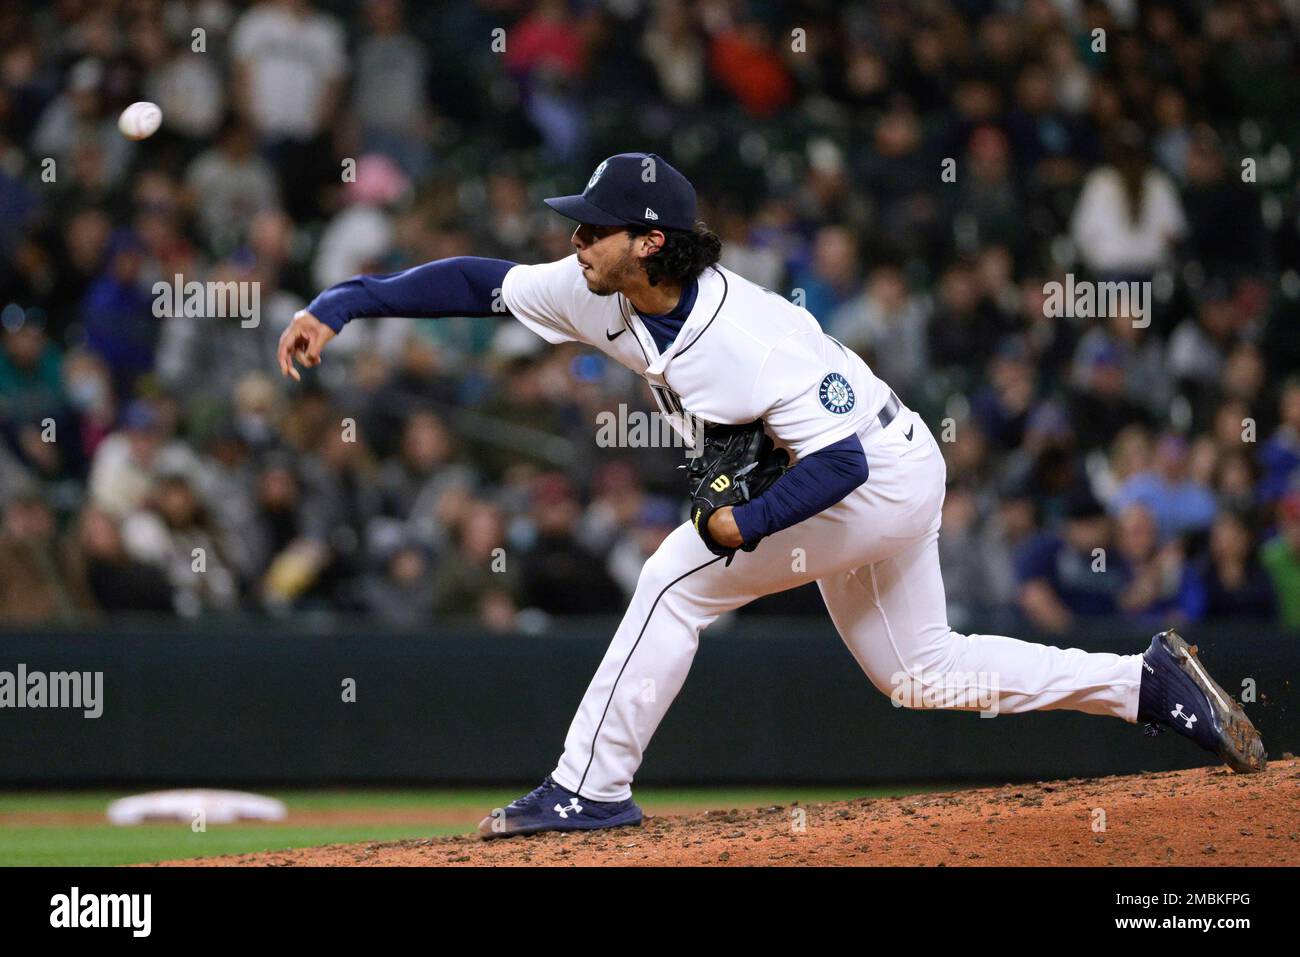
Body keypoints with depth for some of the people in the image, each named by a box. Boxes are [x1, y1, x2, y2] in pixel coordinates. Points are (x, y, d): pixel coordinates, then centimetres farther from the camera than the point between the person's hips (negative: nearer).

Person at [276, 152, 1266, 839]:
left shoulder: (747, 336, -33)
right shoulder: (606, 298, -11)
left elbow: (846, 456, -32)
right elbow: (482, 282, -7)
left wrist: (745, 525, -35)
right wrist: (337, 305, -15)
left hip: (883, 479, -10)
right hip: (872, 478, 10)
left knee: (679, 576, -16)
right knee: (918, 669, 19)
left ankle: (590, 787, -10)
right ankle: (1151, 682, 22)